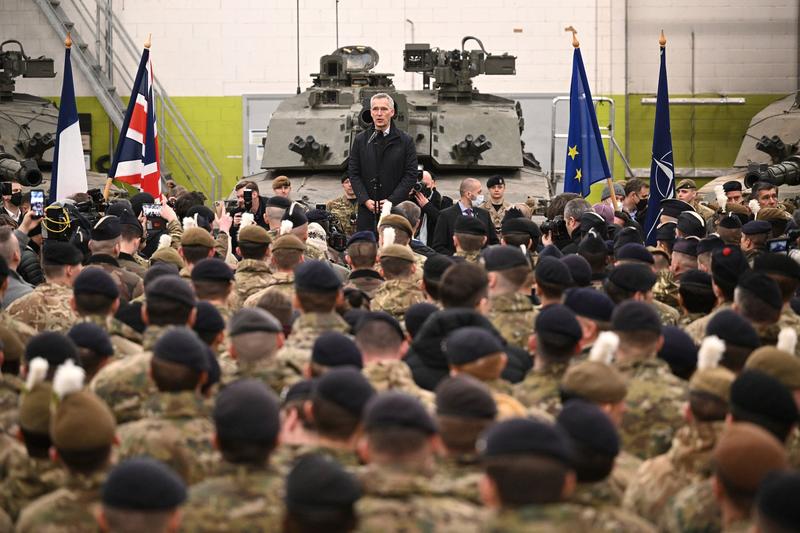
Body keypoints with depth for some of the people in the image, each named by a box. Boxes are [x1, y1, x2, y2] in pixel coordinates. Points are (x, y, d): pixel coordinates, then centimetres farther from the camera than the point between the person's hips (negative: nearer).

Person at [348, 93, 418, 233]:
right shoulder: (360, 140, 9)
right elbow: (353, 173, 8)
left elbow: (411, 174, -1)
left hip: (396, 207, -2)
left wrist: (392, 200, -10)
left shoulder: (405, 141, 3)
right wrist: (365, 200, -7)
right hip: (367, 210, 2)